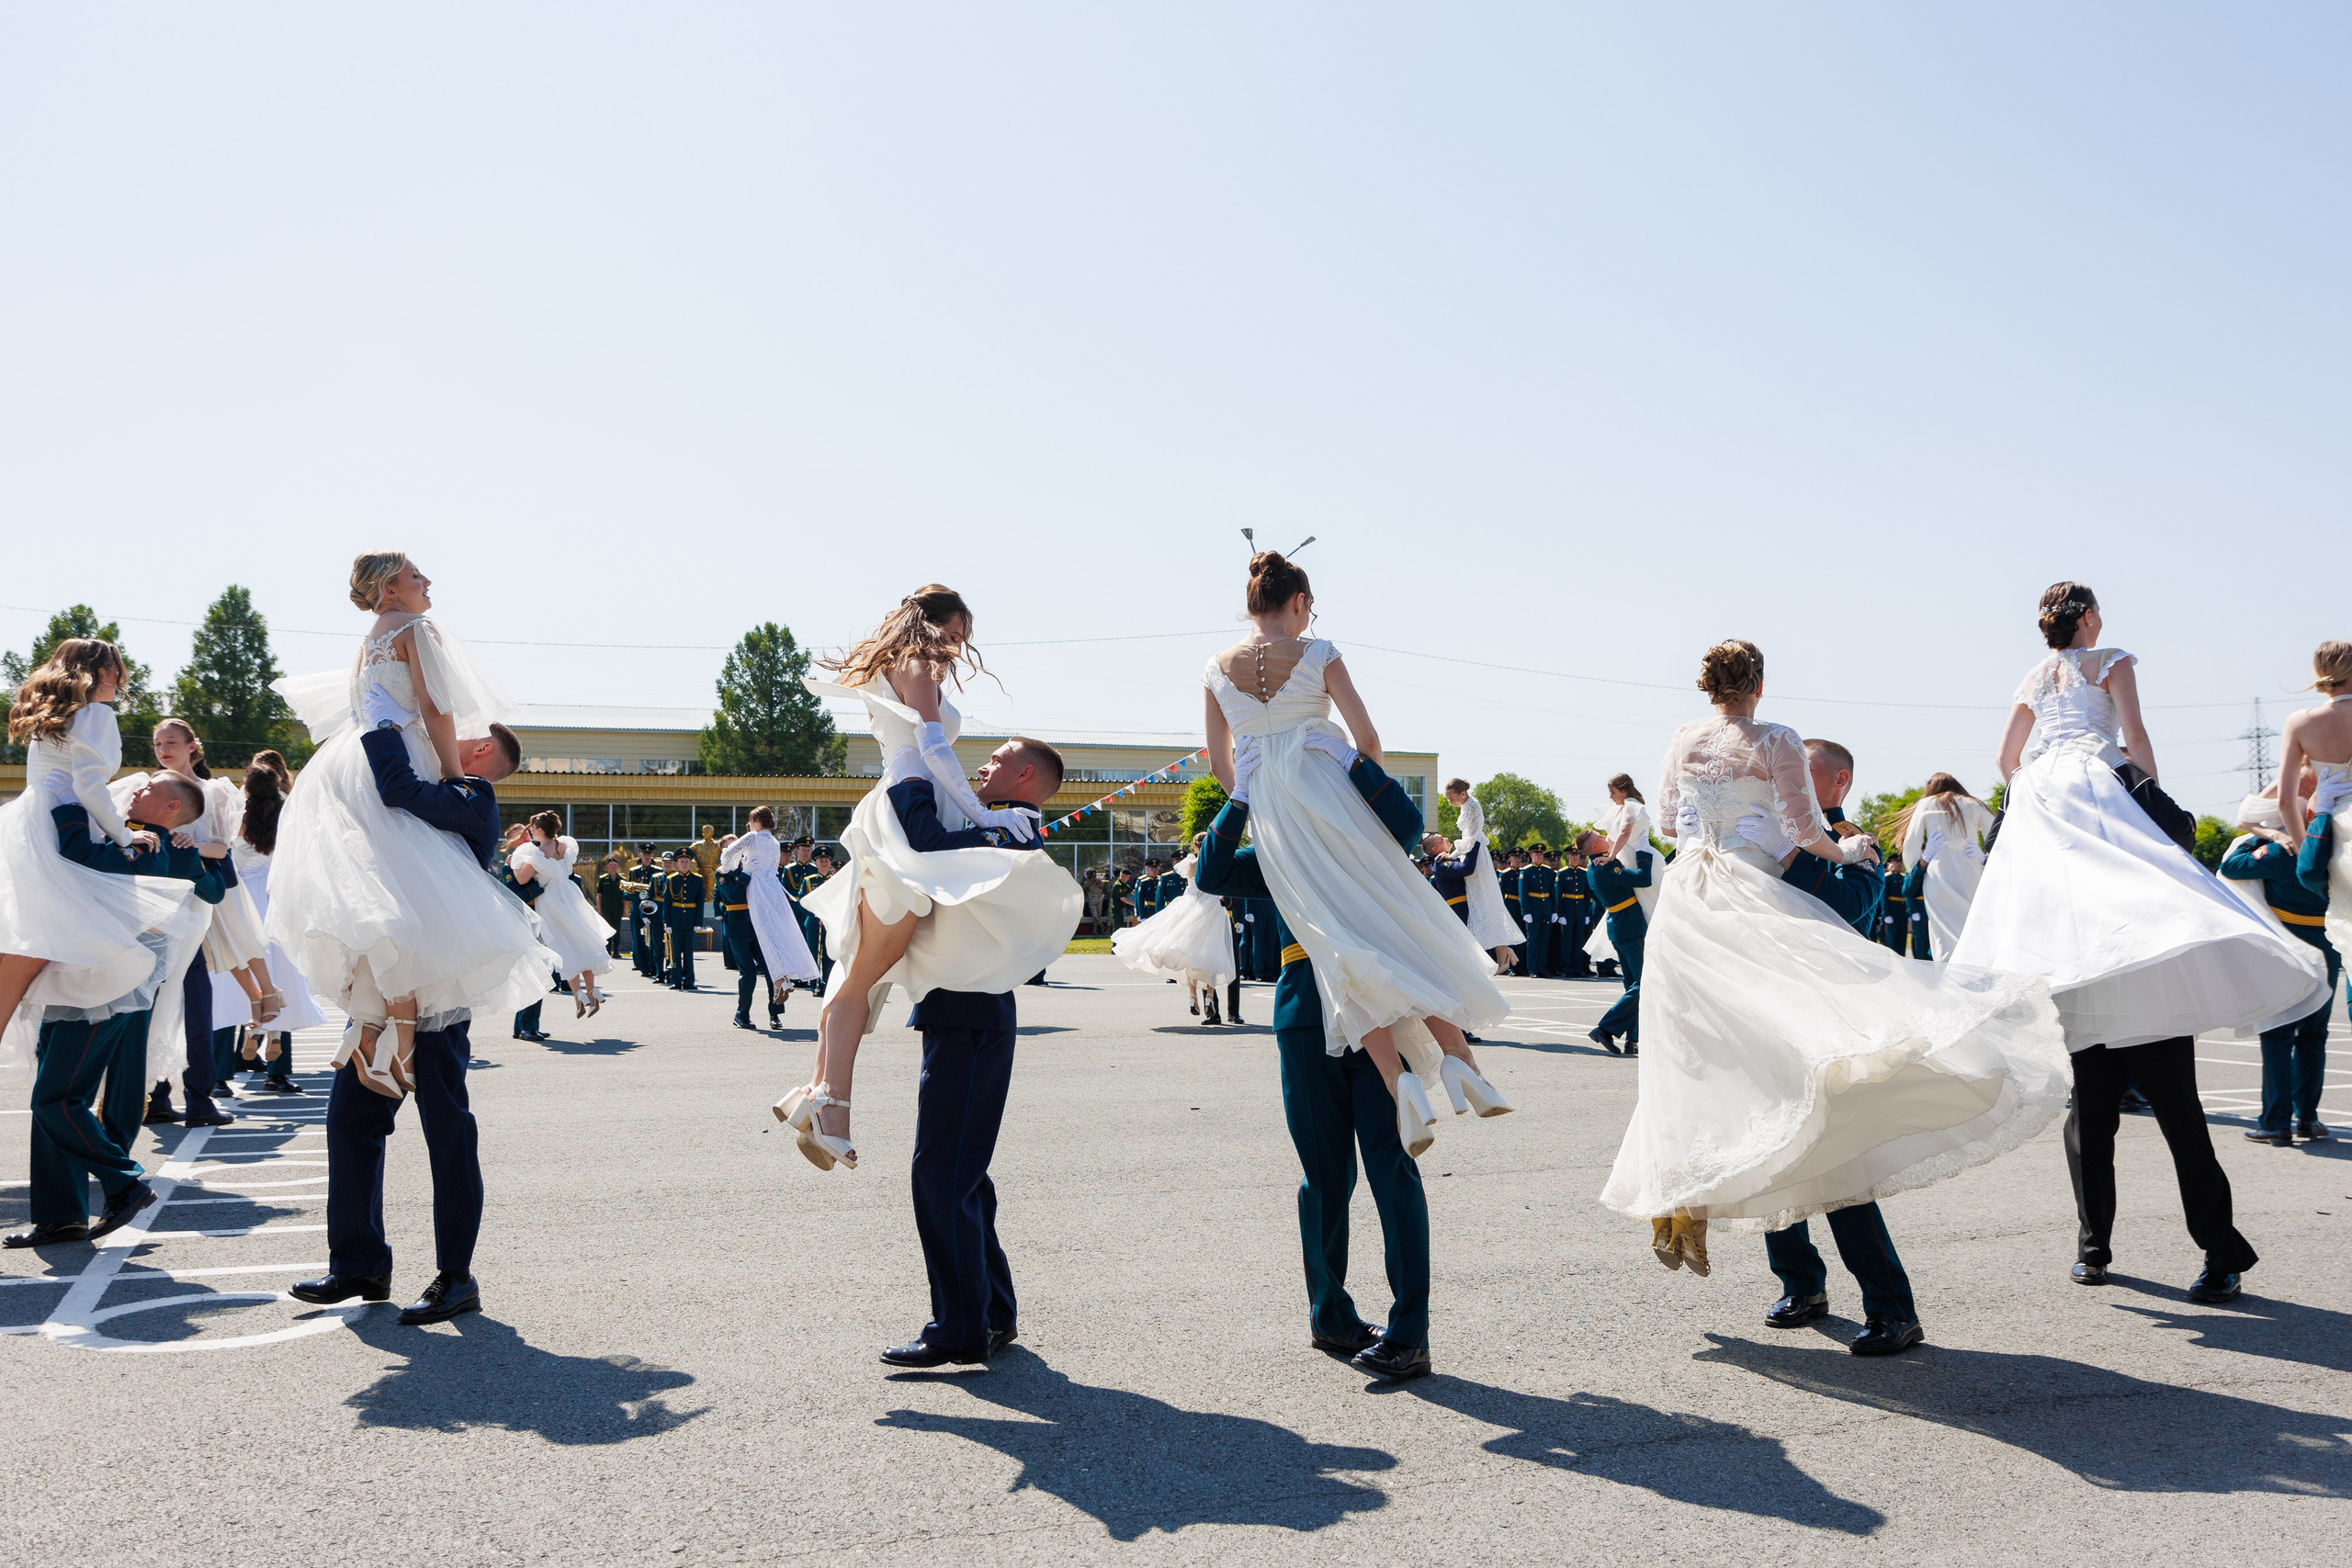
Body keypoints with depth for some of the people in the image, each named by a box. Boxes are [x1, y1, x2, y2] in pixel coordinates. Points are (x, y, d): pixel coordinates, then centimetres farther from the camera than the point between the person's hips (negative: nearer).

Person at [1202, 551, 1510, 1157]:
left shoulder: (1217, 670, 8)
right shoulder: (1317, 655, -1)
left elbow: (1219, 761, 12)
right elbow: (1367, 737, -3)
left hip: (1268, 818, 3)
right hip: (1327, 795, -2)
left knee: (1342, 950, 0)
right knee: (1408, 925, 9)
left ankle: (1399, 1079, -16)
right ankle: (1457, 1056, 2)